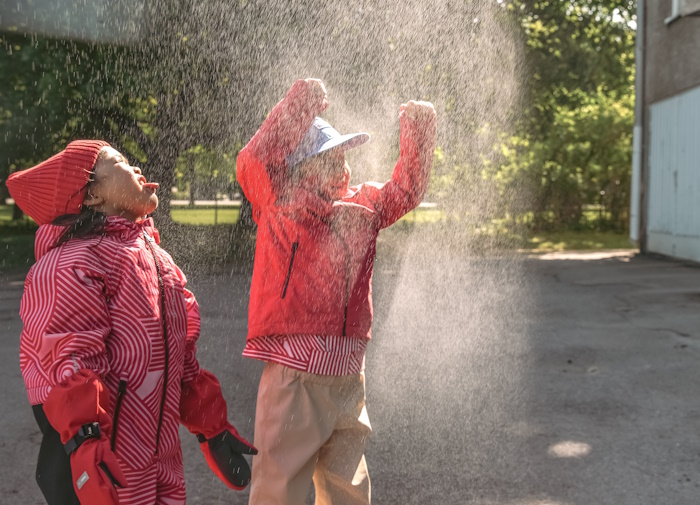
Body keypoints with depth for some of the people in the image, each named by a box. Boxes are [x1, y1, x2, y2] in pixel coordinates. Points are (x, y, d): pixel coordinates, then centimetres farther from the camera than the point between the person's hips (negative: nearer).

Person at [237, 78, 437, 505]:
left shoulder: (362, 206, 13)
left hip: (349, 377, 6)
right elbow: (253, 164, -21)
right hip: (295, 375, -6)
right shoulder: (280, 204, -4)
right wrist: (301, 104, -23)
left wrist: (419, 131, 11)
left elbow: (405, 191, 23)